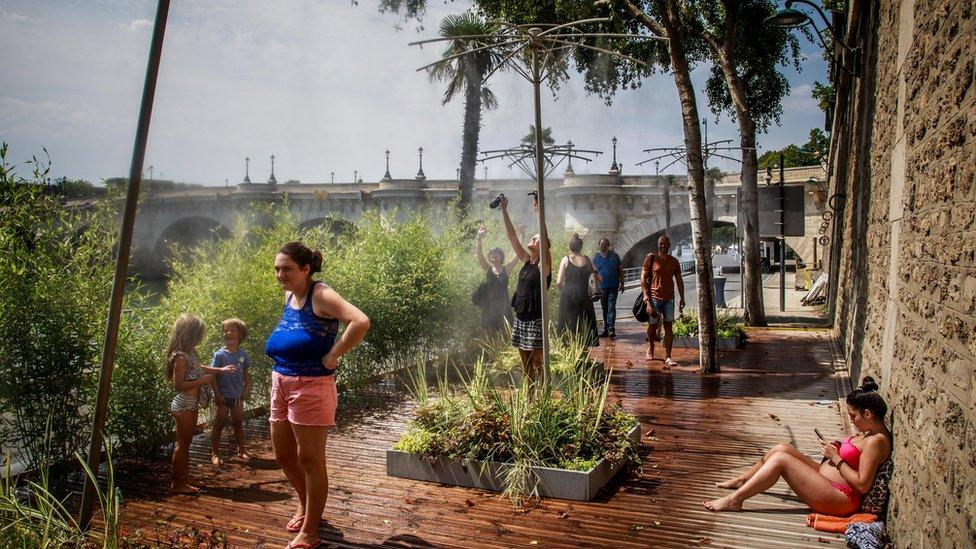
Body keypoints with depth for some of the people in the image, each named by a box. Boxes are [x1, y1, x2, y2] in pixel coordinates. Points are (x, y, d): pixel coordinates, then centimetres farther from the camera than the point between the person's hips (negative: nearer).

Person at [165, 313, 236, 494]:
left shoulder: (189, 353, 9)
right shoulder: (181, 357, -20)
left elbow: (198, 368, 28)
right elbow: (178, 385, -23)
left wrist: (221, 370, 31)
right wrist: (202, 381, -20)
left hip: (191, 405, 10)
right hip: (184, 406, -10)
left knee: (185, 443, 16)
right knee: (182, 445, -1)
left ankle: (184, 479, 25)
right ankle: (177, 484, 8)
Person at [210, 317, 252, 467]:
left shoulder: (243, 354, -1)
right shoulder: (219, 355, -13)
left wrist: (247, 389, 3)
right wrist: (217, 394, -15)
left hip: (238, 396, 4)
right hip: (224, 397, -4)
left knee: (239, 424, 15)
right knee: (219, 425, 6)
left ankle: (241, 451, 27)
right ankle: (214, 453, 14)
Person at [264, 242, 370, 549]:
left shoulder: (320, 296, -16)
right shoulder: (289, 296, 9)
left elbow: (361, 322, -30)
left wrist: (333, 356, -22)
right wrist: (279, 366, 14)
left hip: (310, 386, -9)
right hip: (281, 384, 9)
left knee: (310, 460, 3)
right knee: (284, 456, 18)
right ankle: (305, 505, 42)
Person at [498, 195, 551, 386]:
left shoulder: (544, 264, -7)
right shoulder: (526, 261, 10)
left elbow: (545, 236, -21)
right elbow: (512, 236, 9)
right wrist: (504, 210, 6)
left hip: (536, 320, -7)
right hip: (520, 318, 7)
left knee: (539, 364, -3)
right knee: (526, 365, 12)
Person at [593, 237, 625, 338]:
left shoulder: (614, 255, 4)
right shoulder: (596, 258, 8)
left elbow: (620, 270, 7)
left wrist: (622, 283, 2)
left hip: (613, 286, -3)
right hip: (602, 287, 3)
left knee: (611, 307, -12)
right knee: (604, 309, 9)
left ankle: (611, 328, -17)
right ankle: (606, 329, 16)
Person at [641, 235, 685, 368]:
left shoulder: (674, 261, 10)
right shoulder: (651, 258, -1)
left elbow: (679, 280, 14)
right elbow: (643, 278, -3)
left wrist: (682, 298, 9)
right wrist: (646, 296, -12)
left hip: (669, 298, 3)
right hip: (654, 298, -2)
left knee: (668, 326, -4)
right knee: (652, 325, 6)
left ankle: (668, 357, -4)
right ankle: (650, 347, 33)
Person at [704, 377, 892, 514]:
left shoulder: (876, 441, -21)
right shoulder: (869, 432, 8)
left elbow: (862, 485, -24)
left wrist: (835, 457, -17)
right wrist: (839, 448, 3)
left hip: (840, 499, -10)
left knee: (781, 459, -16)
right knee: (781, 448, 5)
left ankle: (735, 499, -9)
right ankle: (742, 480, 21)